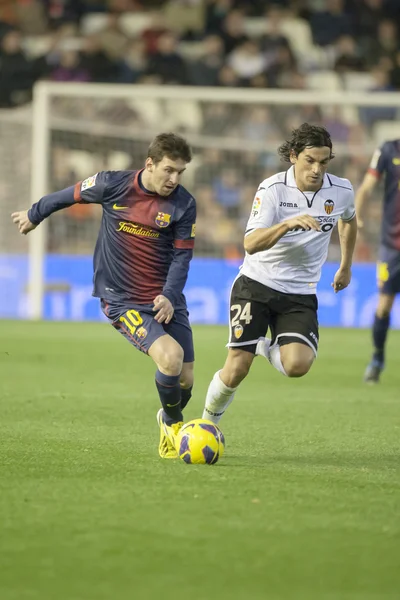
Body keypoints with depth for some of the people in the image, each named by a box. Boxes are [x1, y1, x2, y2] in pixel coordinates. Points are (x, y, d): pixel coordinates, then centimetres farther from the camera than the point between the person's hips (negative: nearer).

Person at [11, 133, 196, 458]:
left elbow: (182, 256, -1)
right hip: (121, 298, -3)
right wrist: (34, 215, 25)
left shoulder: (184, 203, -6)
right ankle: (174, 425, 1)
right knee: (170, 356, -25)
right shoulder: (112, 185, -10)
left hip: (166, 300, 3)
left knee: (185, 379, 1)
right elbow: (72, 194, 9)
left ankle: (169, 419, 37)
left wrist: (169, 297, -16)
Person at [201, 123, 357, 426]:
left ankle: (269, 348, 12)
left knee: (298, 365, -23)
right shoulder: (273, 189, -14)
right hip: (256, 286, -2)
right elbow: (251, 244, -25)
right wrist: (288, 223, -40)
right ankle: (208, 421, 17)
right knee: (237, 369, -10)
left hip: (300, 295, 2)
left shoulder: (341, 190, -3)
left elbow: (349, 220, 23)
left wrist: (346, 266, 31)